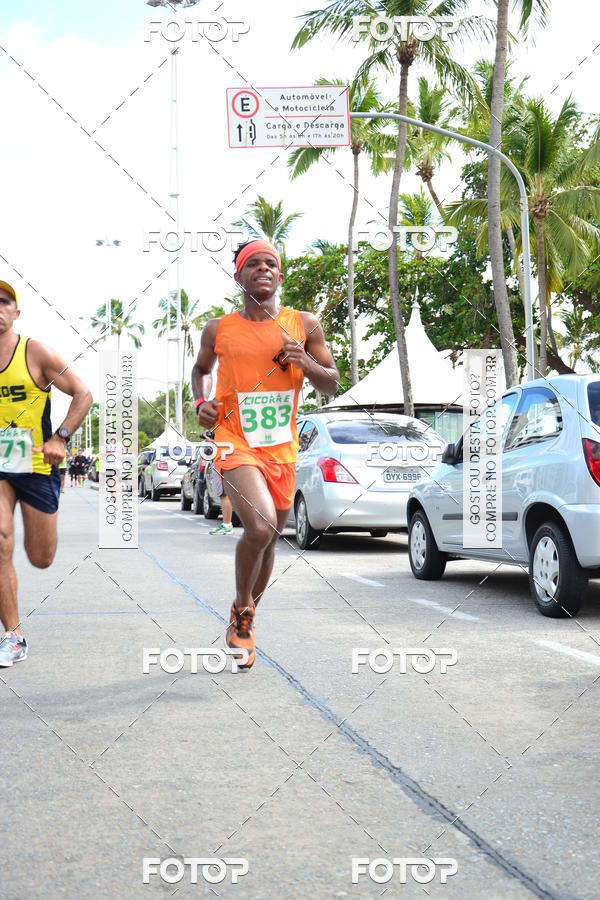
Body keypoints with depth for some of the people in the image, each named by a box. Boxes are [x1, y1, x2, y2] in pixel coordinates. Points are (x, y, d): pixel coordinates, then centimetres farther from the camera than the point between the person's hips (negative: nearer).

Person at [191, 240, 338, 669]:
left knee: (269, 539, 14)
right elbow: (201, 368, 21)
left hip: (282, 448, 3)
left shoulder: (304, 325, 3)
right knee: (260, 526, -25)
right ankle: (242, 610, 1)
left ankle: (246, 616, 40)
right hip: (235, 441, -3)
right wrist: (202, 403, 2)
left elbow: (332, 386, 7)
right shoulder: (219, 329, 1)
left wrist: (305, 363, -12)